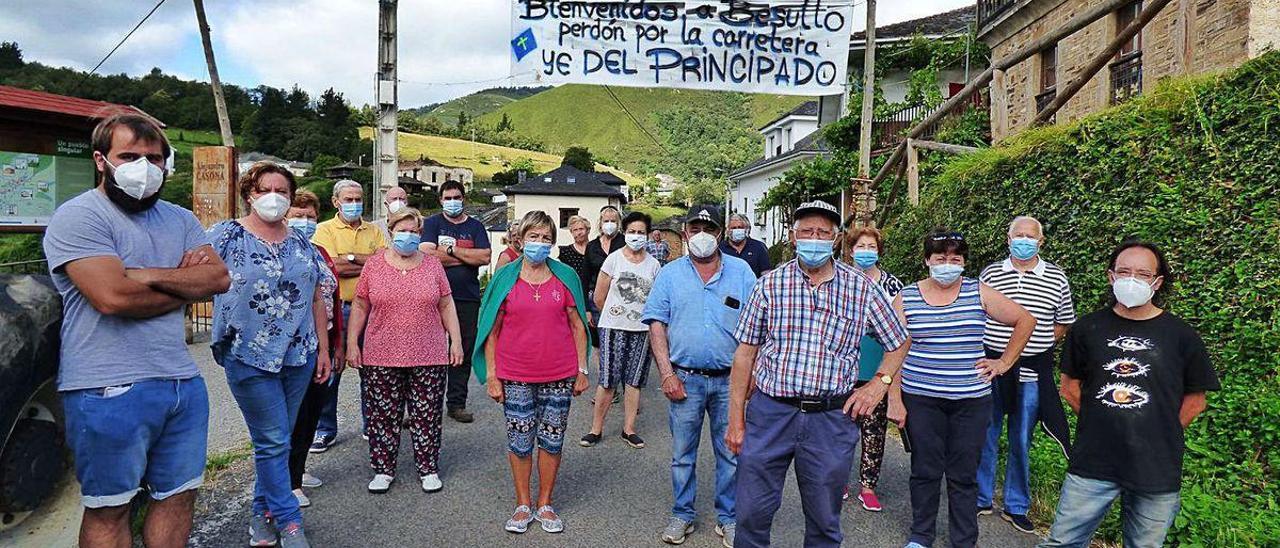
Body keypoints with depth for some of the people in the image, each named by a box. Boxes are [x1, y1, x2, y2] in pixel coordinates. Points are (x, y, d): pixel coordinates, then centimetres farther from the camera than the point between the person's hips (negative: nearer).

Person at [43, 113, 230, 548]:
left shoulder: (180, 220, 13)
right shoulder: (78, 218, -7)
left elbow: (219, 278, 0)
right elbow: (113, 296, -21)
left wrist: (154, 275, -15)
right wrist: (186, 283, -5)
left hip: (182, 380, 6)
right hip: (110, 389, -6)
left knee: (179, 495, 15)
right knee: (109, 509, 8)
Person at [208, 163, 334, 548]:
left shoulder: (302, 243, 10)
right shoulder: (226, 236, -3)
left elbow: (316, 299, 13)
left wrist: (323, 349, 11)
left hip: (298, 357, 5)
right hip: (250, 357, -4)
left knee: (277, 439, 14)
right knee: (273, 441, -1)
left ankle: (263, 510, 30)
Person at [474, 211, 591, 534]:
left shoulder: (565, 277, 2)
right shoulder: (505, 278, 0)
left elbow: (577, 326, 6)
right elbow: (492, 330, 2)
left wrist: (582, 370, 3)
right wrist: (491, 375, -2)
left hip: (559, 376, 1)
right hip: (516, 377, 0)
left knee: (552, 441, 9)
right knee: (519, 442, 8)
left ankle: (545, 505, 26)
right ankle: (523, 505, 26)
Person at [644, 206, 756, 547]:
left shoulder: (741, 271, 4)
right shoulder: (670, 274, 4)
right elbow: (656, 326, 0)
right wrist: (667, 374, -8)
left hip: (729, 379, 0)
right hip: (685, 378, 0)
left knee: (731, 453, 8)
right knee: (682, 454, 10)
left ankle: (728, 518, 24)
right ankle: (683, 515, 26)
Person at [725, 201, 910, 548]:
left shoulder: (862, 288, 1)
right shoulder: (770, 284, 0)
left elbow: (898, 343, 14)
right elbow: (745, 351, 2)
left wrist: (879, 384, -1)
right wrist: (736, 419, 1)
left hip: (832, 418, 1)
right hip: (769, 412, 0)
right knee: (752, 513, 8)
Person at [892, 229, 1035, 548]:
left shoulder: (979, 293, 1)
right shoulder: (906, 298, 0)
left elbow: (1025, 321, 10)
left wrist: (1004, 362, 6)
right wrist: (894, 400, -5)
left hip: (971, 399, 0)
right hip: (920, 399, 0)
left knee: (964, 475, 8)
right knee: (925, 471, 8)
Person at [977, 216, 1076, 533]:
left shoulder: (1056, 279, 2)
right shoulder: (990, 273, 4)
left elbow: (1063, 323, 10)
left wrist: (1035, 344, -2)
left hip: (1031, 373, 0)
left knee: (1021, 441, 9)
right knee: (985, 436, 6)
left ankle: (1016, 507, 23)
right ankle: (981, 500, 21)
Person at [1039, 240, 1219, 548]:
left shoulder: (1181, 335, 1)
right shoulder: (1088, 328, 4)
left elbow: (1196, 400, 7)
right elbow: (1070, 386, 11)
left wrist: (1160, 436, 2)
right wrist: (1099, 426, 5)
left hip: (1156, 472, 0)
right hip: (1092, 464, 1)